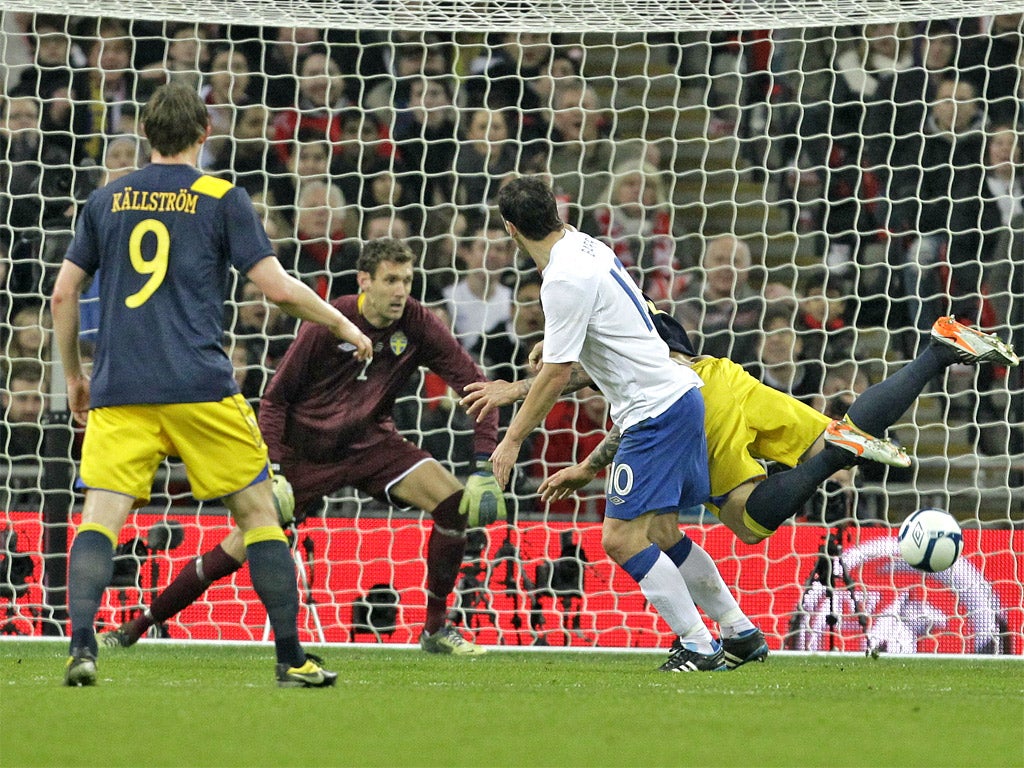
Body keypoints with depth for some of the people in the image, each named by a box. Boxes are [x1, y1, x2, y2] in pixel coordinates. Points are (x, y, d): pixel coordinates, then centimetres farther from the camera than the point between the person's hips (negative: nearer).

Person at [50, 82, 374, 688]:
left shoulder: (107, 200, 13)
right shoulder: (221, 199, 3)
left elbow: (64, 293, 15)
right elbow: (279, 288, -2)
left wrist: (74, 375, 27)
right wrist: (342, 324, 14)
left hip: (119, 393, 2)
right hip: (200, 388, -2)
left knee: (101, 517, -3)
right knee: (258, 510, 8)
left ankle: (82, 645, -24)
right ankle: (292, 658, 8)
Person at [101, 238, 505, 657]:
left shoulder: (416, 323, -13)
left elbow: (473, 384, -10)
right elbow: (276, 395, -10)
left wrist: (484, 468, -19)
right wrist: (272, 466, -20)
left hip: (369, 442, 3)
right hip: (305, 447, -3)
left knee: (455, 501, -19)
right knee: (240, 547, -8)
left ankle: (435, 630, -5)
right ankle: (135, 628, 7)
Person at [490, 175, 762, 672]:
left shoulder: (565, 279, -19)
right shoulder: (587, 247, 9)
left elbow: (557, 374, -17)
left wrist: (513, 440, -8)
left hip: (656, 413, -10)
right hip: (679, 395, 10)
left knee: (622, 538, -10)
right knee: (660, 537, 17)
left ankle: (698, 646, -8)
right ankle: (741, 632, 24)